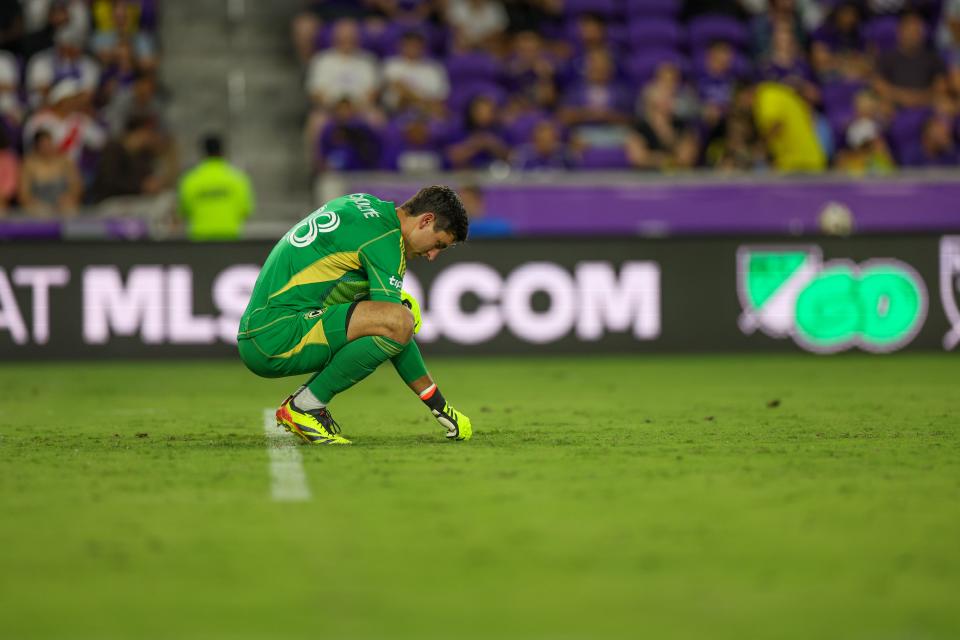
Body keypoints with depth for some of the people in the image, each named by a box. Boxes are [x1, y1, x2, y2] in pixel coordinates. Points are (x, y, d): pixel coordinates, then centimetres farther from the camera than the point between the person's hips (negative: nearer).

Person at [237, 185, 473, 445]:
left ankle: (301, 403, 9)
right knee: (398, 323, -25)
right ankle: (305, 406, -12)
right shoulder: (385, 239, -12)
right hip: (275, 338, -10)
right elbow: (393, 325, -14)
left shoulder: (365, 203, 16)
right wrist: (438, 403, -7)